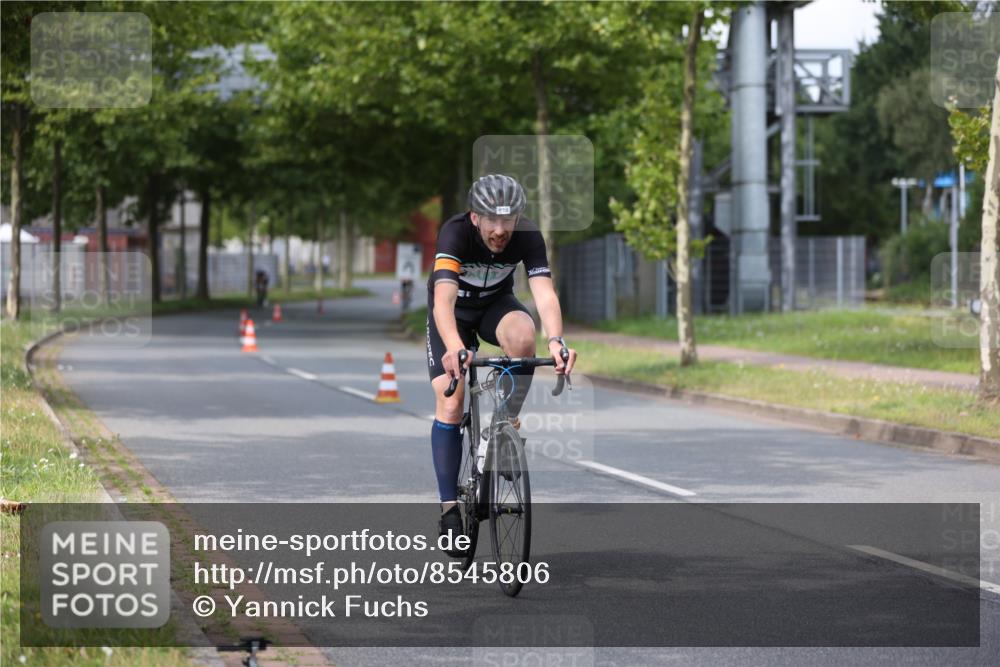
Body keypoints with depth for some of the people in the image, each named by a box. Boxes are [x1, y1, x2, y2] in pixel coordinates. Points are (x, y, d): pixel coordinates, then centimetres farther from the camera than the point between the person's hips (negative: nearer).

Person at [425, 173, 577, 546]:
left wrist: (556, 340, -57)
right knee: (450, 404, -14)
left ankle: (508, 424, -13)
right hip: (454, 310, -2)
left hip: (496, 303, 2)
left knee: (522, 337, -34)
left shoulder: (527, 236, -27)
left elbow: (544, 292, -37)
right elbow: (443, 299, -47)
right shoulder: (455, 232, -34)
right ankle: (449, 507, -5)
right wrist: (454, 348, -65)